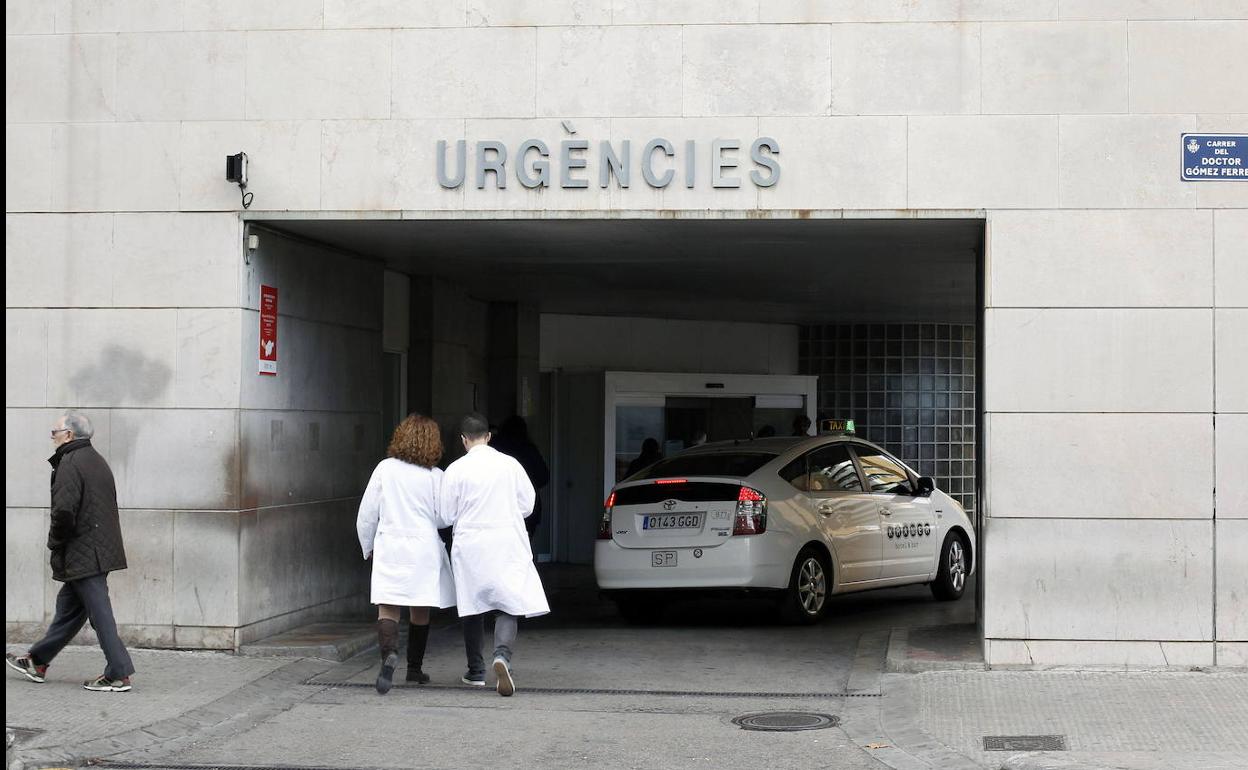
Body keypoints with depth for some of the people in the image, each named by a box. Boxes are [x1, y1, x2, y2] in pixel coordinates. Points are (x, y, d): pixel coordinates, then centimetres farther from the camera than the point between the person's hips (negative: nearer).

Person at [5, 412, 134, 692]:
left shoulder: (70, 464, -15)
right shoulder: (97, 461, 15)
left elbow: (64, 510, -25)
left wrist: (55, 543, -7)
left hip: (82, 554, -10)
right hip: (100, 550, 10)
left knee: (99, 612, -6)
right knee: (68, 606, 17)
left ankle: (119, 674, -4)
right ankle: (38, 662, 30)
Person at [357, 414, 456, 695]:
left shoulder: (385, 469, -1)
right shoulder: (435, 476, -4)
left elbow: (367, 513, 2)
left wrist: (368, 547, 15)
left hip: (389, 547, -1)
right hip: (424, 548, 1)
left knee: (387, 608, -3)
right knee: (420, 610, 14)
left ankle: (389, 653, -30)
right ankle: (415, 667, 24)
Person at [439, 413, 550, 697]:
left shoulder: (456, 470, -6)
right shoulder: (511, 465, -1)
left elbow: (446, 516, -3)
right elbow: (527, 505, 5)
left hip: (470, 547, 0)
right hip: (508, 545, 0)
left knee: (472, 608, 12)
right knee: (509, 604, 1)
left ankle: (476, 671, 19)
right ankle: (502, 655, -25)